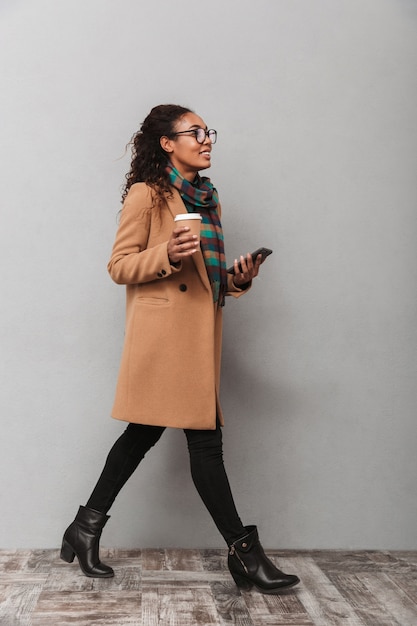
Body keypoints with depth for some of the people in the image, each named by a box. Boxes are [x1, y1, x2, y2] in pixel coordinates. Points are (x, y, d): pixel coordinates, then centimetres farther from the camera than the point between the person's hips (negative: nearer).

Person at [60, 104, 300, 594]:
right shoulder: (146, 193, -4)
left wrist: (238, 278, 5)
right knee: (204, 437, -5)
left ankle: (86, 529, 25)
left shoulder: (207, 198, 21)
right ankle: (243, 552, 6)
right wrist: (167, 254, -23)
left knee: (145, 431, 11)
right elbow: (119, 266, -7)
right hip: (165, 328, -8)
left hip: (198, 330, 9)